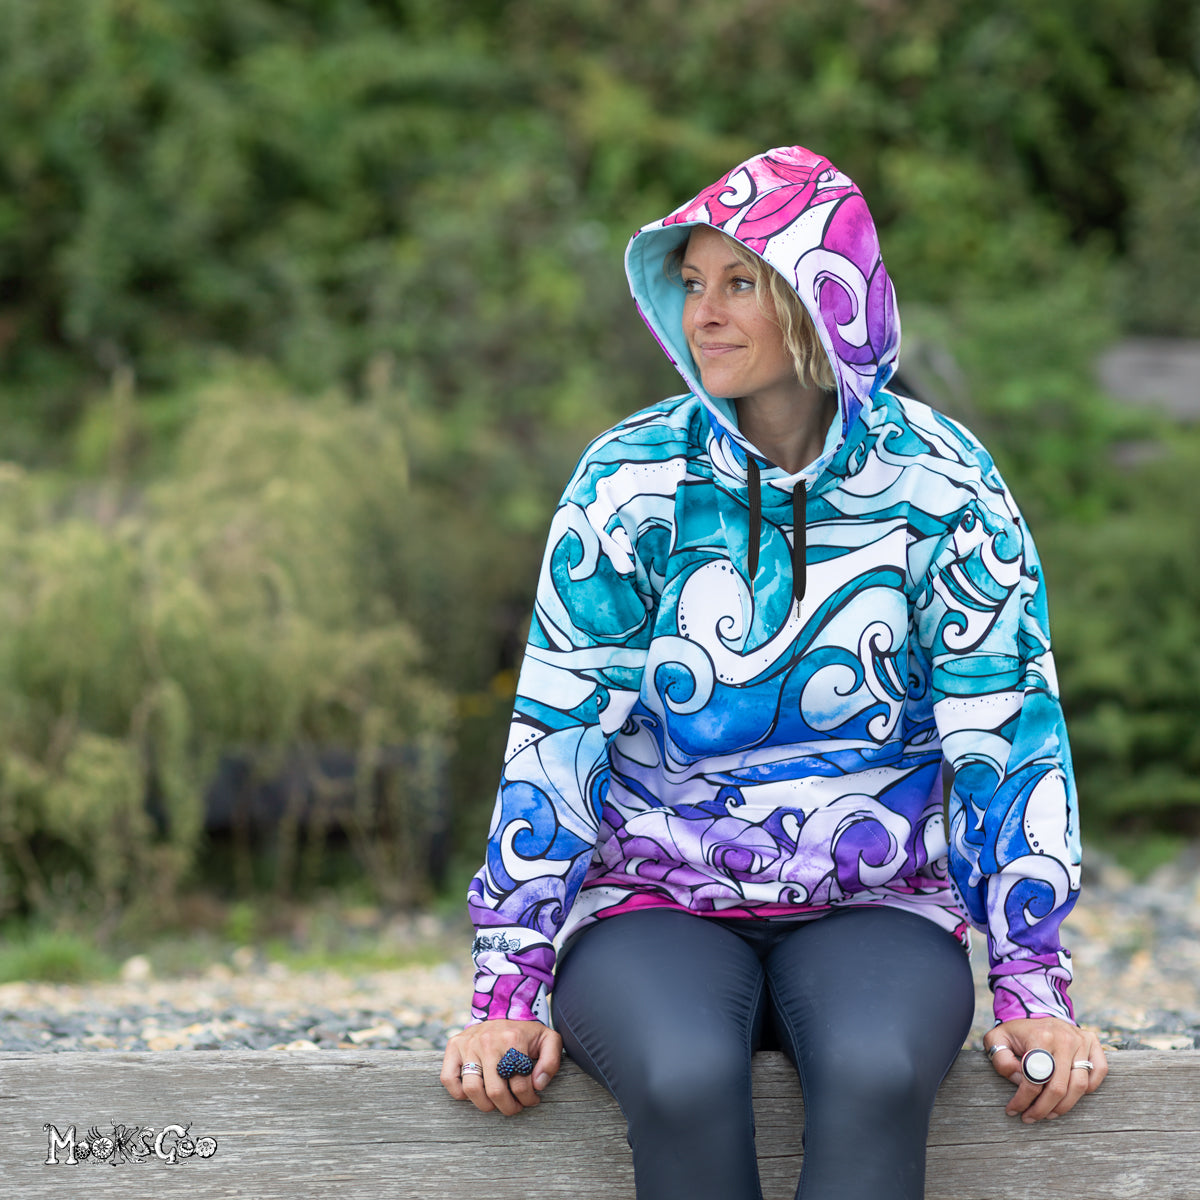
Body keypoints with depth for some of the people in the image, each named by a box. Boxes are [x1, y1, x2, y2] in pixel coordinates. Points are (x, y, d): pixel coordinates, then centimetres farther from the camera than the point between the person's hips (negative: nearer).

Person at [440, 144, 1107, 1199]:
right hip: (655, 903, 0)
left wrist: (1035, 989, -7)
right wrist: (508, 991, -8)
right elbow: (556, 735, -2)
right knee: (687, 1082, -33)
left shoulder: (941, 483, -1)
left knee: (876, 1073, -34)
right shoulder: (630, 480, -1)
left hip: (875, 905, 0)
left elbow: (1008, 733, 0)